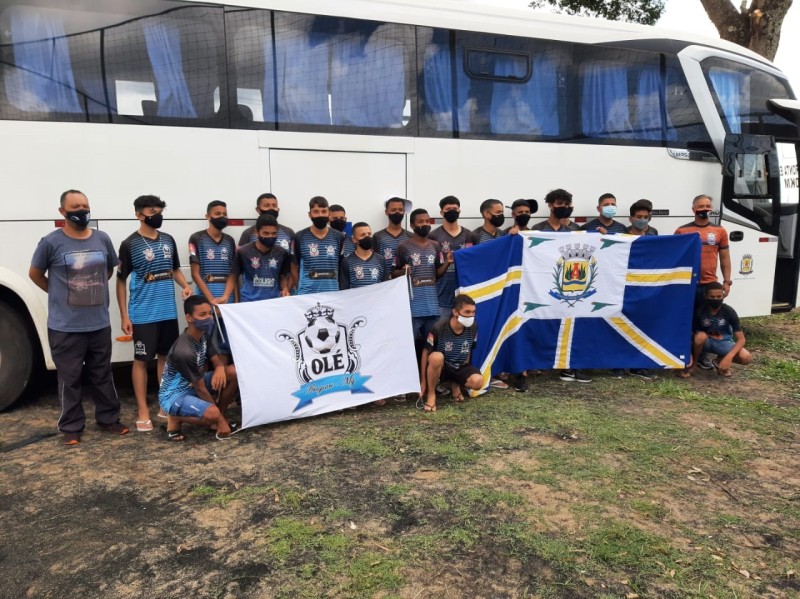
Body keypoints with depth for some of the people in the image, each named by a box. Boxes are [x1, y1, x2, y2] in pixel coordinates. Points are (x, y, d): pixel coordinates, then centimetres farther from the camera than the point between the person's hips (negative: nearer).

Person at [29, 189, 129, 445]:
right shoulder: (51, 242, -7)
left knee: (102, 375, 15)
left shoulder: (103, 239, 3)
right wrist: (60, 295, 6)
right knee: (70, 378, 7)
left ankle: (109, 418, 28)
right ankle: (71, 427, 19)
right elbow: (35, 274, 6)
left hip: (100, 323, 3)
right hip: (65, 326, -3)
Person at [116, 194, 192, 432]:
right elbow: (121, 281, -4)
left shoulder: (168, 240, 8)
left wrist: (185, 286, -2)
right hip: (143, 314, -5)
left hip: (168, 311, 5)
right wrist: (124, 315, -7)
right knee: (141, 360, 2)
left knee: (166, 356, 13)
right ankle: (143, 411, 11)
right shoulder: (130, 244, -6)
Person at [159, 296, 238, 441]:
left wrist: (220, 368, -24)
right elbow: (201, 389, -23)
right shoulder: (184, 351, -30)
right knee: (212, 414, -35)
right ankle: (175, 418, -5)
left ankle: (218, 417, 4)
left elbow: (216, 360, 4)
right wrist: (220, 419, -15)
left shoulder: (203, 334, -6)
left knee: (234, 372, -12)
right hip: (174, 395, -8)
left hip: (194, 385, 9)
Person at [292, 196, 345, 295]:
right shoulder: (300, 237, 0)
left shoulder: (339, 238, 4)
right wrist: (302, 286, 4)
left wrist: (340, 288, 4)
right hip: (307, 294, -2)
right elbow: (294, 267, 8)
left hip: (333, 293, 2)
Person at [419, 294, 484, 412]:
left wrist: (466, 372, 9)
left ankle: (455, 385, 9)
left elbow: (469, 350, 6)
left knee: (478, 382, -27)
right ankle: (431, 394, -16)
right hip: (441, 367, -3)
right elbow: (425, 353, -14)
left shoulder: (473, 328, -12)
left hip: (460, 368, 3)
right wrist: (423, 381, -12)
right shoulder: (439, 328, -24)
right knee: (436, 357, -39)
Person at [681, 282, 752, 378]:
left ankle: (719, 361, 6)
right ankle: (693, 364, -10)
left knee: (746, 358, -25)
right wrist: (690, 355, -27)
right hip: (705, 341, -1)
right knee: (700, 336, -38)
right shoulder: (700, 311, -19)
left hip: (723, 341, 1)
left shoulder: (729, 311, -18)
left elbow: (741, 339, -19)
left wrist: (729, 356, -35)